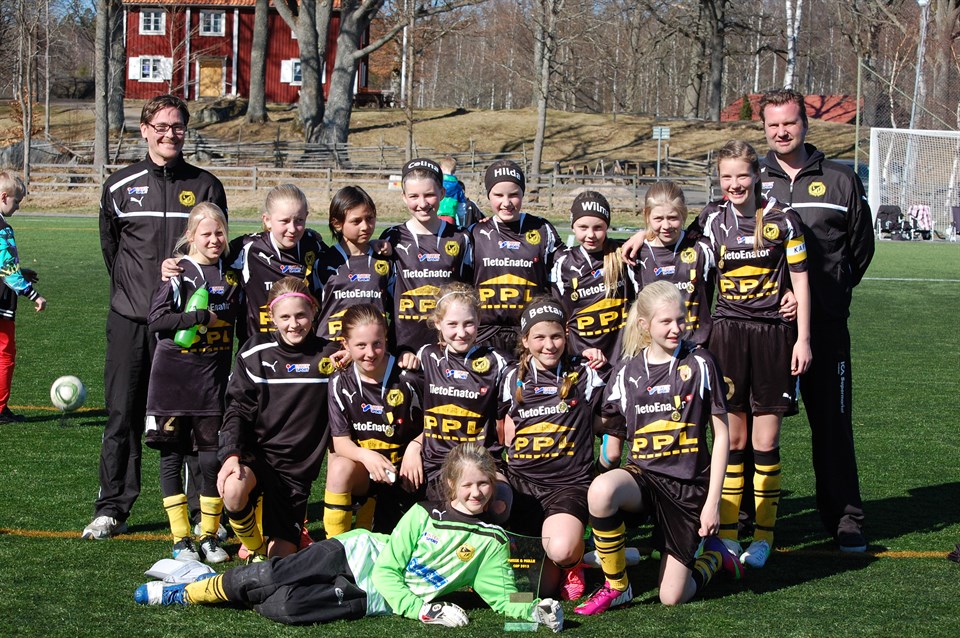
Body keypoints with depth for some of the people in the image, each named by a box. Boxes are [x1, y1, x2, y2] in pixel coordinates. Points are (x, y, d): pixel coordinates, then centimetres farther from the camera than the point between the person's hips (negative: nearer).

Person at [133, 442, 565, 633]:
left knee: (285, 608, -24)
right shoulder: (425, 514, 0)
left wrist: (534, 611, -22)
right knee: (264, 578, -20)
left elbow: (502, 597, -2)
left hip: (378, 600, 0)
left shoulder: (491, 542, 2)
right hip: (359, 555, 1)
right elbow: (387, 569, -3)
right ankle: (186, 592, 5)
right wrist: (422, 609, -16)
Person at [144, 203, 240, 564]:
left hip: (214, 378, 3)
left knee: (213, 457, 1)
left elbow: (235, 319, 16)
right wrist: (201, 317, -16)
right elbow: (156, 319, -13)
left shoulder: (232, 274, 6)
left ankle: (209, 536, 14)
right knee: (171, 455, 2)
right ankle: (181, 539, 10)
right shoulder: (179, 272, -5)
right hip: (173, 376, -3)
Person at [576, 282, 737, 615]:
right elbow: (611, 452, 14)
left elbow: (720, 433, -2)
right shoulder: (627, 374, 4)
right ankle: (616, 586, -15)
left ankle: (714, 556, 29)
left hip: (689, 486, -2)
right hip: (641, 475, 2)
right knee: (600, 490, -36)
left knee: (673, 597, -7)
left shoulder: (699, 363, -2)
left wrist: (713, 501, -6)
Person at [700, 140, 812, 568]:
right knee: (731, 440, 3)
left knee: (766, 443, 0)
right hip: (727, 332, 2)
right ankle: (727, 533, 11)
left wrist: (803, 338, -2)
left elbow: (800, 279, 1)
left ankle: (763, 538, 9)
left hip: (772, 335, -2)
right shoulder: (712, 219, 6)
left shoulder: (782, 219, -2)